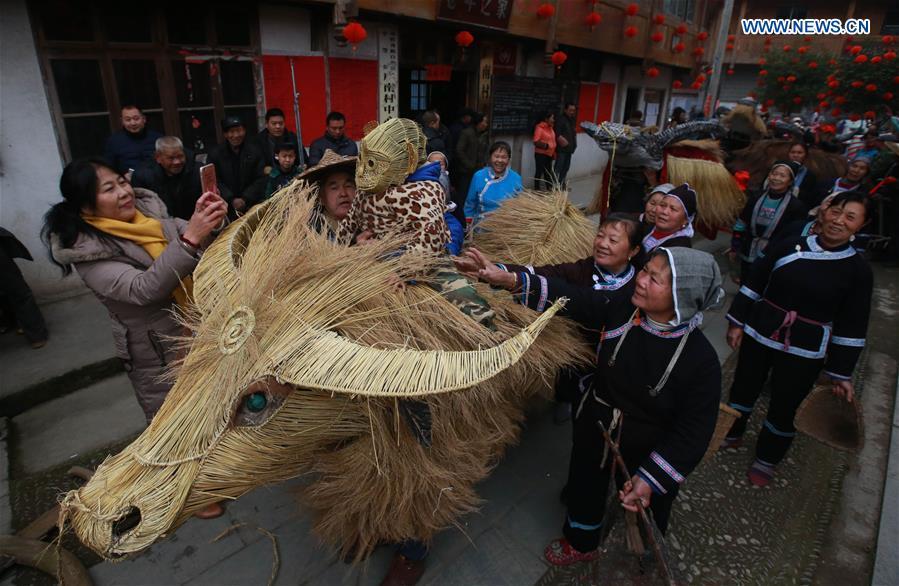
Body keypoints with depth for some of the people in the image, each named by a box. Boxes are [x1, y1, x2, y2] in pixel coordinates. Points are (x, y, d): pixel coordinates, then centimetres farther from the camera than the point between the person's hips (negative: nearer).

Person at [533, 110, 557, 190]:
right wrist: (546, 146, -28)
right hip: (541, 154, -8)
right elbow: (536, 142, -22)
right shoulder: (539, 128, -15)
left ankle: (550, 188, 25)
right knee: (539, 172, -2)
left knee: (548, 172, 16)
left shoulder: (550, 128, 10)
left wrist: (554, 153, 16)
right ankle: (537, 189, 6)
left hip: (549, 154, 8)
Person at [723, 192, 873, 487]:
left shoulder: (858, 269, -6)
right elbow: (753, 285, 1)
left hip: (805, 351, -1)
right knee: (744, 388, 15)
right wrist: (737, 322, 0)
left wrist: (841, 373, -3)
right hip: (759, 334, 1)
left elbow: (852, 326, -4)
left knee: (784, 407, 10)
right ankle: (732, 434, 43)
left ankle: (767, 459, 35)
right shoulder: (789, 246, -5)